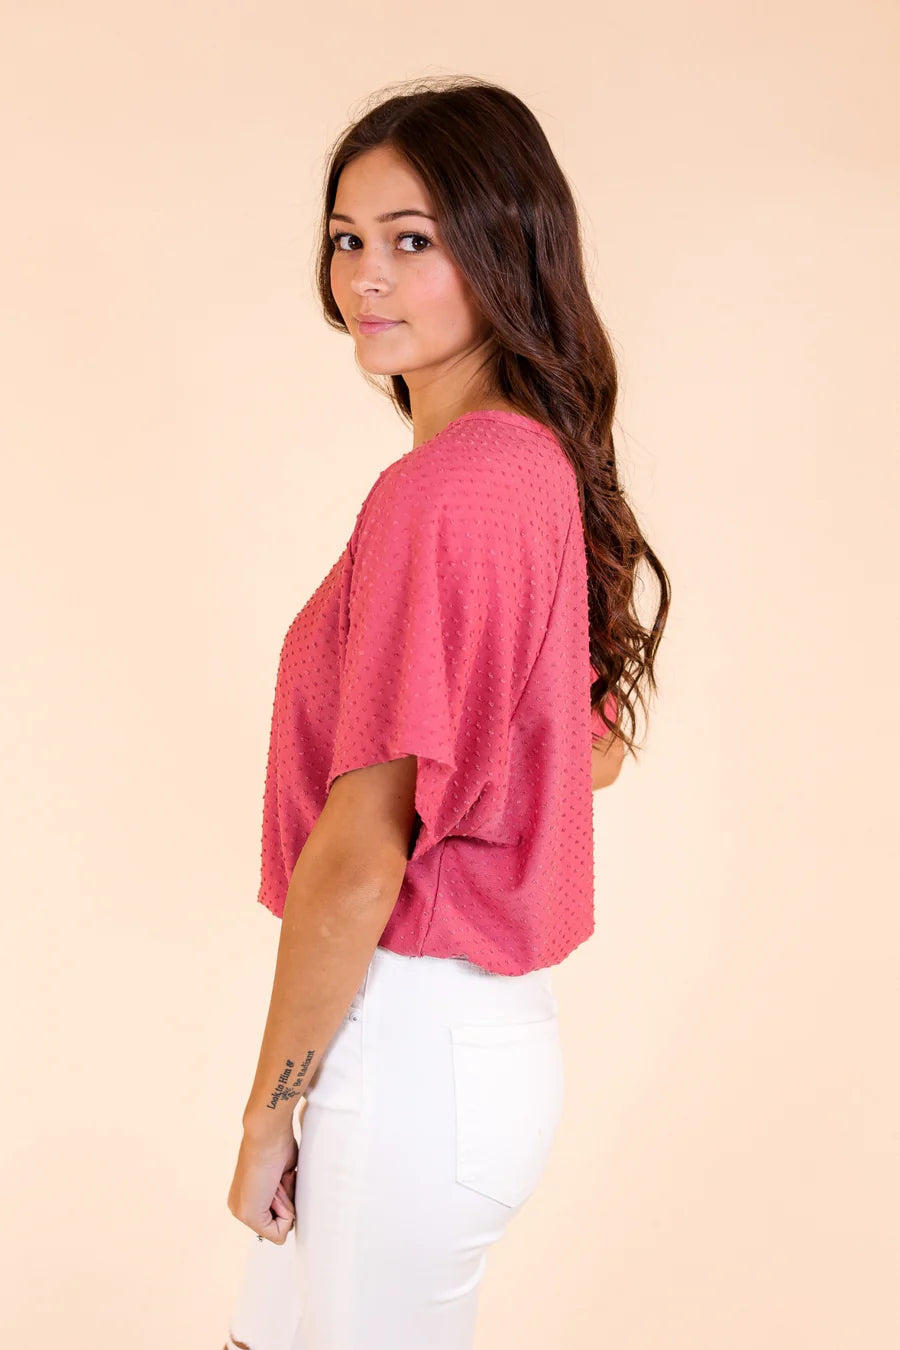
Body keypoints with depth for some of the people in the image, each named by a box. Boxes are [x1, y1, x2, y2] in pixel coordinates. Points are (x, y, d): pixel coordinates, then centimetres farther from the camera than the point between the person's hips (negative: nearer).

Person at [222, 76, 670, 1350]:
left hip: (416, 1042, -9)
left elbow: (358, 859, -21)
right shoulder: (545, 465, 6)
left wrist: (269, 1113, -10)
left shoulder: (436, 496, -23)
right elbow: (598, 750, 18)